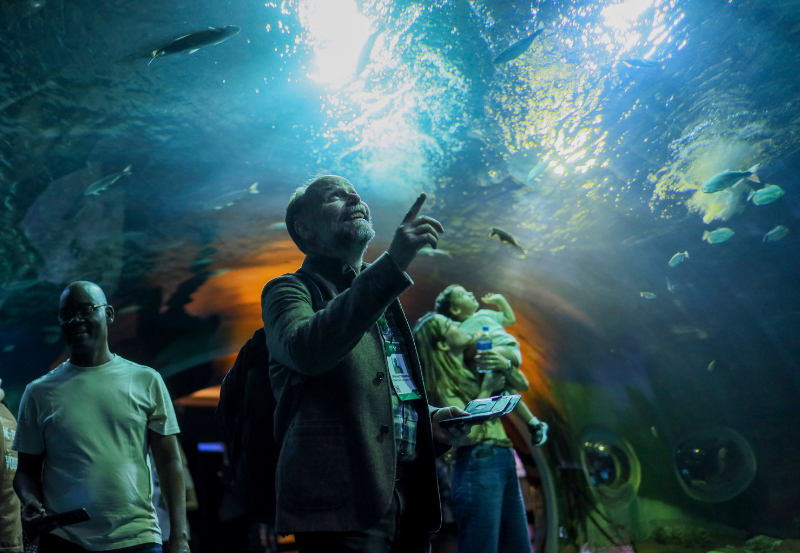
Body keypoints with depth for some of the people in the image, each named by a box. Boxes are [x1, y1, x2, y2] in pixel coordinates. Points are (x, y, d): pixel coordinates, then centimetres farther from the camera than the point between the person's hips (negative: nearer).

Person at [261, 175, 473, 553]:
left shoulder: (380, 295, 23)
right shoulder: (289, 291, 1)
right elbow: (306, 350, -23)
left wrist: (430, 420, 9)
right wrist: (392, 264, -26)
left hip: (409, 497, 7)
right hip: (342, 501, -7)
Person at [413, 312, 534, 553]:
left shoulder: (472, 366, 14)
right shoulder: (444, 381, -7)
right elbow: (467, 432, -16)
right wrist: (486, 389, -9)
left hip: (505, 461, 8)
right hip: (477, 463, -8)